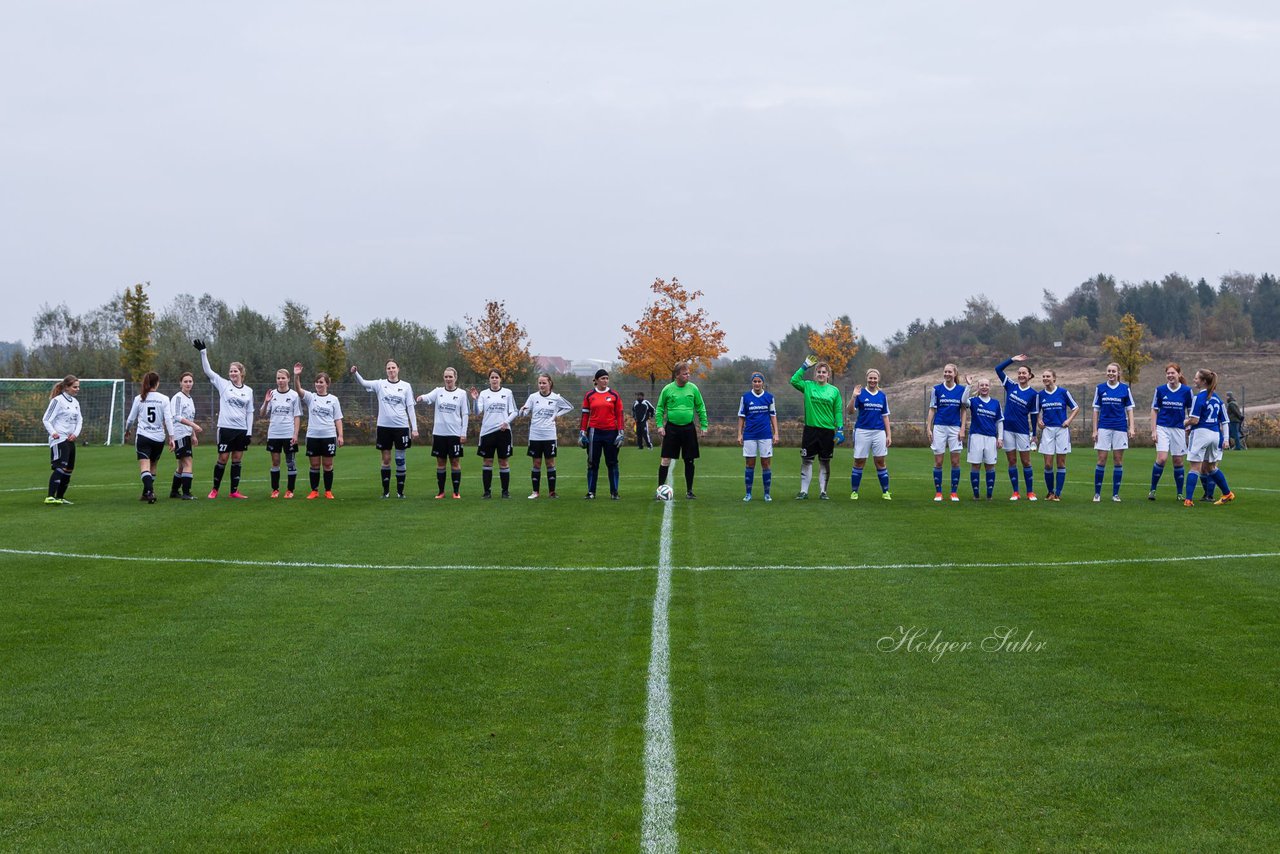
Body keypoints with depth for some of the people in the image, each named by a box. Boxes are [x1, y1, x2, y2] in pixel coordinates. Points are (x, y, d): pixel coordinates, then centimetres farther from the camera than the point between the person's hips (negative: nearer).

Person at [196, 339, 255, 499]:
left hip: (242, 430, 3)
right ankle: (215, 489, 8)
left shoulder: (248, 391, 8)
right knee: (223, 459, -2)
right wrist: (203, 352, -13)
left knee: (237, 460, 6)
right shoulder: (224, 385, 2)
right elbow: (207, 370, -4)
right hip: (226, 427, -2)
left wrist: (249, 432, 4)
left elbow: (250, 412, 10)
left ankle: (234, 491, 11)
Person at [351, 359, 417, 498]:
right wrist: (355, 373, -31)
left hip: (401, 426, -1)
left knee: (401, 459, 2)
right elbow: (363, 383, -11)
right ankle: (386, 491, 13)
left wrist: (414, 428, -1)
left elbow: (410, 408, 4)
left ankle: (400, 491, 11)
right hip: (384, 426, 1)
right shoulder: (380, 384, 4)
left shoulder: (406, 386, 3)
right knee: (386, 460, 5)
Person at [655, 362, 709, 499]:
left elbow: (701, 408, 7)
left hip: (688, 428, 2)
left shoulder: (693, 388, 0)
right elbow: (659, 408, 3)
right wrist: (659, 425, -6)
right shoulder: (667, 389, -3)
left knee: (689, 460, 6)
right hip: (671, 428, -2)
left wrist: (704, 426, 3)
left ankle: (689, 490, 15)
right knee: (666, 459, -3)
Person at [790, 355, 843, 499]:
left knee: (825, 462, 6)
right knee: (806, 461, 1)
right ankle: (804, 491, 7)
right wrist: (805, 366, -9)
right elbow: (794, 380, -10)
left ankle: (823, 491, 14)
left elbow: (838, 412, 5)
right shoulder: (808, 386, 4)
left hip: (828, 431, 0)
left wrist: (840, 430, -2)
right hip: (810, 429, 0)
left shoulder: (834, 391, 4)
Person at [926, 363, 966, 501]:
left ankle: (954, 492, 8)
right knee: (938, 462, 0)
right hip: (939, 427, 0)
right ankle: (938, 492, 7)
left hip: (955, 428, 0)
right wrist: (928, 428, -1)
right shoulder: (936, 389, 2)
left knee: (955, 461, 0)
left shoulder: (961, 390, 4)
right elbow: (932, 409, 5)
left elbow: (963, 411, 7)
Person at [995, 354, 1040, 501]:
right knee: (1012, 461, 5)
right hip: (1008, 428, 2)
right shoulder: (1011, 386, 4)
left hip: (1023, 431, -2)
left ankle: (1030, 492, 9)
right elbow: (998, 369, 2)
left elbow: (1034, 415, 2)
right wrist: (1013, 359, -3)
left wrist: (1034, 435, 0)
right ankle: (1015, 492, 10)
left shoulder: (1032, 394, -1)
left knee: (1026, 461, 2)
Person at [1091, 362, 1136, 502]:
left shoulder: (1125, 388, 4)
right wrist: (1095, 430, 3)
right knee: (1101, 460, -3)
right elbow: (1096, 409, 8)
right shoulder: (1100, 388, 5)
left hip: (1120, 428, 0)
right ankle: (1097, 493, 4)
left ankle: (1115, 494, 9)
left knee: (1118, 461, 2)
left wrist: (1131, 427, -3)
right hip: (1104, 428, 0)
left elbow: (1129, 409, 7)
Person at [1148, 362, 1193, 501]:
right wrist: (1153, 431, -1)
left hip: (1179, 429, 1)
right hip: (1162, 428, -1)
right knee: (1162, 458, -15)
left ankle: (1180, 494, 15)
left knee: (1178, 461, 4)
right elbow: (1154, 410, 5)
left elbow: (1191, 412, 7)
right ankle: (1152, 490, -3)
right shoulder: (1160, 390, 0)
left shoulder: (1186, 390, -1)